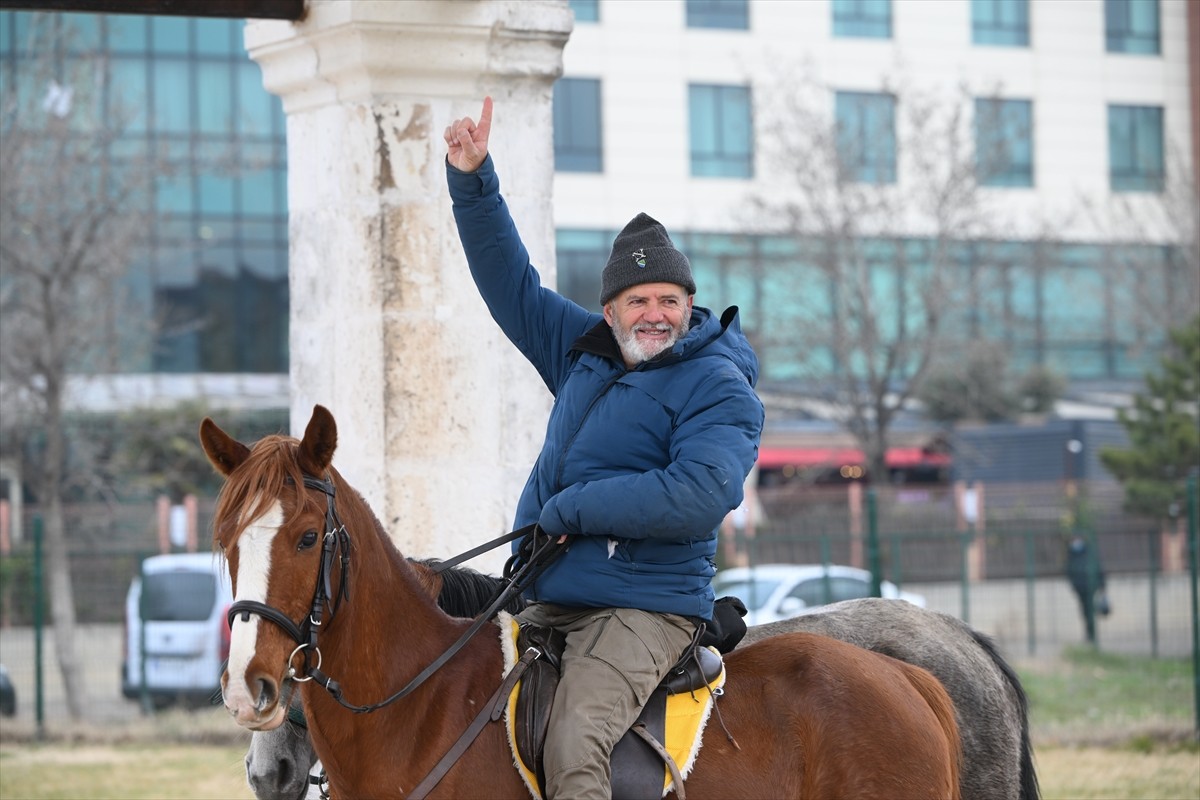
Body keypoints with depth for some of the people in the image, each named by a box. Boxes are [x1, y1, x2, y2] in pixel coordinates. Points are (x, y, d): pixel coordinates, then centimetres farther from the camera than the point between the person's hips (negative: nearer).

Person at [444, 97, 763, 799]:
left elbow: (702, 495, -23)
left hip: (645, 610, -8)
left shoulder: (720, 387, -7)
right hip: (549, 605, 8)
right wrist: (472, 179, 11)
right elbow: (512, 285, 22)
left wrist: (572, 510, -17)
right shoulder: (586, 353, 15)